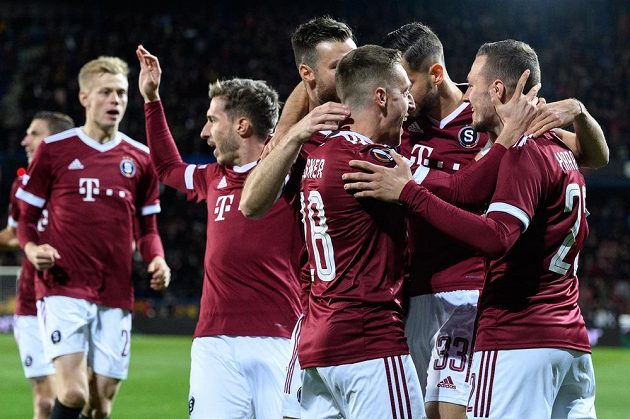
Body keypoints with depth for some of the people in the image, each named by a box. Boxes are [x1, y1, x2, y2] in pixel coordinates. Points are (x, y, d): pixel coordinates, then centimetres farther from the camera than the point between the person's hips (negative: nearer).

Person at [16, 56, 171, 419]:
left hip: (116, 296, 4)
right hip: (63, 290, -3)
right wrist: (32, 247, -13)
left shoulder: (140, 158, 11)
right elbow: (27, 217, 9)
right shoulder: (54, 150, 3)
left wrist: (157, 260, -2)